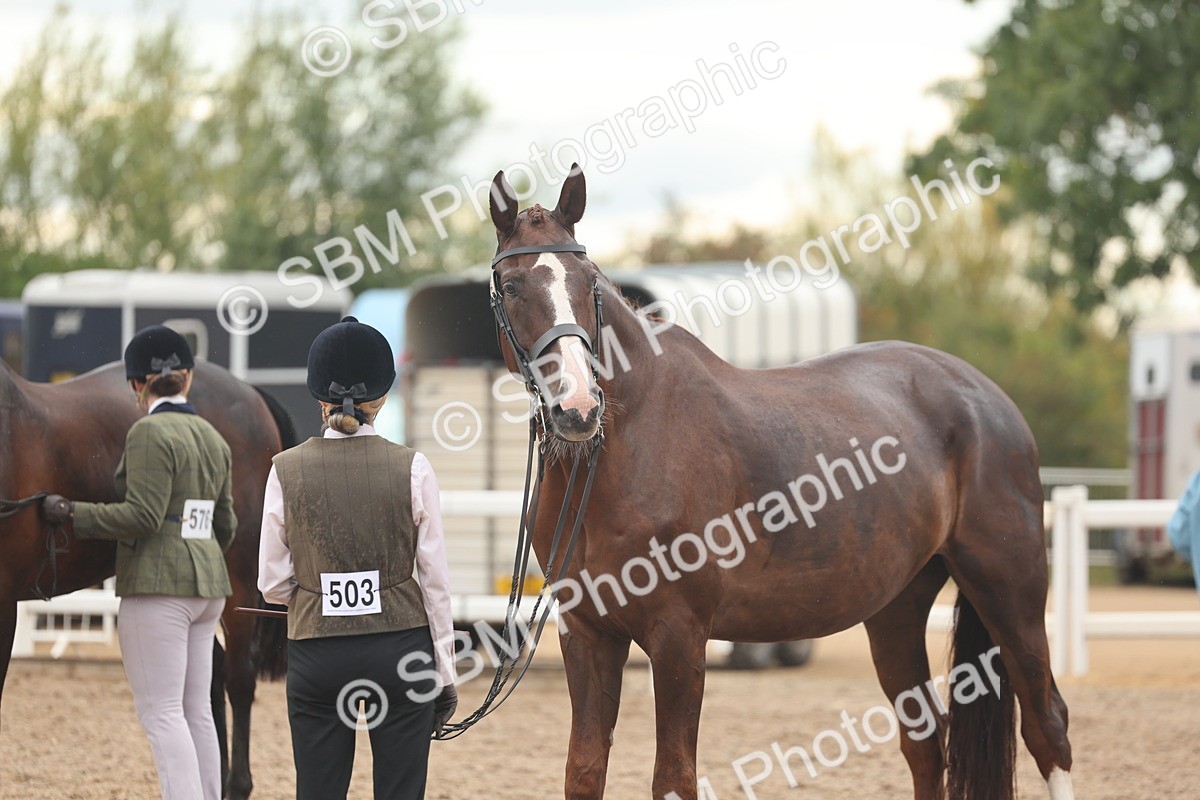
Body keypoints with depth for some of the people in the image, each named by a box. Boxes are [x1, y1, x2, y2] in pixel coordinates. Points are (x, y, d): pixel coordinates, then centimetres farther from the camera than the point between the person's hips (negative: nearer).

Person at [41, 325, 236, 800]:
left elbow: (143, 516, -19)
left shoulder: (150, 434, -12)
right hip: (208, 586, 8)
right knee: (196, 711, 12)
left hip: (158, 584, -8)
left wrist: (71, 513, -12)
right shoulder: (214, 439, 12)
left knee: (161, 711, -8)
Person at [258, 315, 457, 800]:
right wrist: (444, 674, 5)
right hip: (400, 647, -1)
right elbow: (435, 582, -3)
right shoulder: (412, 469, -5)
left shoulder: (287, 470, -3)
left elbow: (272, 584, 0)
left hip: (316, 655, 1)